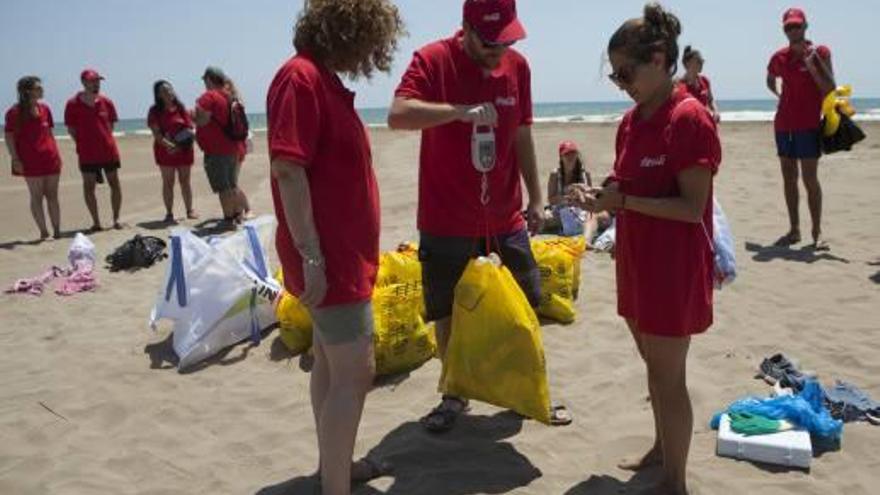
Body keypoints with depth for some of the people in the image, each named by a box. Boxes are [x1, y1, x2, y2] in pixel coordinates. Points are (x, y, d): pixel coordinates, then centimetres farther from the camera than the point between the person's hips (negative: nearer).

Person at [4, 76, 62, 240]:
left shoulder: (44, 108, 10)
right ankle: (43, 231, 5)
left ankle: (57, 230, 13)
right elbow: (8, 136, -6)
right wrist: (15, 159, -11)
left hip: (50, 159, 5)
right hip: (30, 161, -5)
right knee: (37, 196, 1)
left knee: (52, 195, 7)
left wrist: (57, 153, 12)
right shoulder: (15, 112, -5)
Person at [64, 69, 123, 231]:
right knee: (89, 187, 3)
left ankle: (116, 219, 17)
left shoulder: (106, 102, 3)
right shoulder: (73, 104, -4)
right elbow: (71, 128, 1)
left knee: (114, 183, 6)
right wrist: (83, 143, -3)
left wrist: (105, 140, 2)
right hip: (87, 154, -2)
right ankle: (96, 222, 12)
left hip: (109, 150, 2)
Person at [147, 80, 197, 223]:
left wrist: (180, 145, -13)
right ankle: (169, 213, 7)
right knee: (168, 182, 2)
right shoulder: (155, 111, -1)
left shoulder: (180, 108, 5)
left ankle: (190, 211, 13)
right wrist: (169, 145, -25)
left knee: (185, 181, 7)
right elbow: (156, 133, -9)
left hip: (184, 149, 2)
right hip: (165, 150, -2)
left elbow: (190, 128, 2)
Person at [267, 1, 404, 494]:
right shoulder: (302, 77, -16)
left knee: (332, 363, 18)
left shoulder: (325, 80, 14)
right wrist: (311, 257, -24)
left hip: (343, 254, 10)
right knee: (354, 373, -7)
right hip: (331, 260, -10)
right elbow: (288, 170, -23)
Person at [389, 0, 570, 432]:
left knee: (525, 307, 10)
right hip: (446, 220, -3)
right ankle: (456, 395, 27)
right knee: (448, 312, 7)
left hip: (505, 216, 4)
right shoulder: (433, 60, -10)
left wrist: (536, 197, 9)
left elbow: (522, 136, 11)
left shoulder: (517, 65, 4)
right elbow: (397, 116, -26)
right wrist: (462, 110, -33)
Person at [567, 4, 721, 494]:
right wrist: (601, 193, -3)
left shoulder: (691, 119, -17)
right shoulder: (631, 121, 7)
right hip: (637, 262, 8)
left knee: (669, 376, 3)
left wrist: (620, 202, -24)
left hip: (674, 267, -8)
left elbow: (692, 208, -20)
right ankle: (662, 448, 40)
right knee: (654, 366, 21)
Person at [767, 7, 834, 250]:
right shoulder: (779, 57, 9)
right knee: (789, 178, 7)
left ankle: (817, 232, -1)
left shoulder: (820, 52, -2)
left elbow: (830, 88, -8)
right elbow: (770, 80, 29)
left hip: (808, 124, -5)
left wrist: (812, 65, -18)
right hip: (783, 124, 5)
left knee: (810, 179, -8)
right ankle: (794, 230, 15)